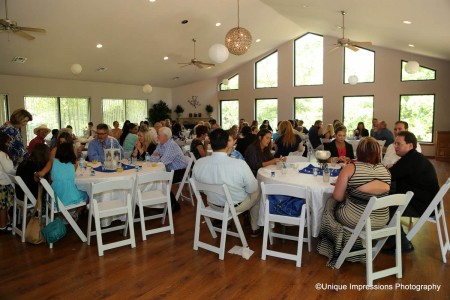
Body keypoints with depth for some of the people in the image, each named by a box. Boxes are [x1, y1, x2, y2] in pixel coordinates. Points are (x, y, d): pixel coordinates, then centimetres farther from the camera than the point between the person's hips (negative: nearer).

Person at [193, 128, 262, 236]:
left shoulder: (198, 163, -21)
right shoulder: (240, 164, -33)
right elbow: (252, 188, -17)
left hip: (213, 204, 4)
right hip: (236, 206, -4)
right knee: (258, 191, 27)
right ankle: (255, 228, 40)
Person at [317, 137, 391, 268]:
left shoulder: (350, 168, -16)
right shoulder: (385, 170, -3)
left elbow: (338, 197, -13)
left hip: (356, 220, -5)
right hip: (382, 220, 5)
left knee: (330, 203, 23)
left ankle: (340, 247, 39)